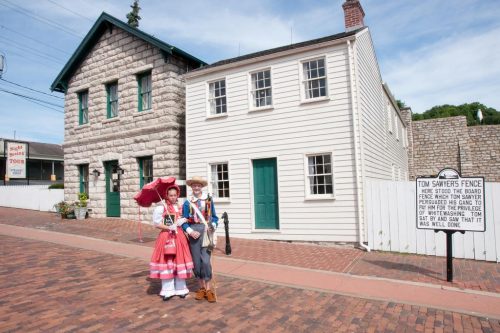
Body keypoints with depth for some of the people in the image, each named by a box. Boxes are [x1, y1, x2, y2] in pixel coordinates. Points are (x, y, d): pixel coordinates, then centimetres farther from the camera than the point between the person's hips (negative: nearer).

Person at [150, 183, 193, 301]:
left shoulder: (180, 207, 9)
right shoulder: (161, 207, -4)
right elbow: (157, 223, -7)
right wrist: (169, 228, -15)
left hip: (179, 237, 3)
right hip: (166, 237, -3)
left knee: (179, 262, 5)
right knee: (166, 262, 1)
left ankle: (180, 289, 17)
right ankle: (168, 290, 11)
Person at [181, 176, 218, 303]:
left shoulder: (209, 200, 5)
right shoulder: (187, 202, 3)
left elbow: (214, 216, 11)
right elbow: (184, 221, 4)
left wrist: (213, 225, -8)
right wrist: (190, 231, -11)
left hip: (206, 231, -1)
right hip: (194, 232, 1)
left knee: (206, 260, -8)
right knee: (196, 261, 7)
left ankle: (208, 289, 5)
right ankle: (202, 288, 22)